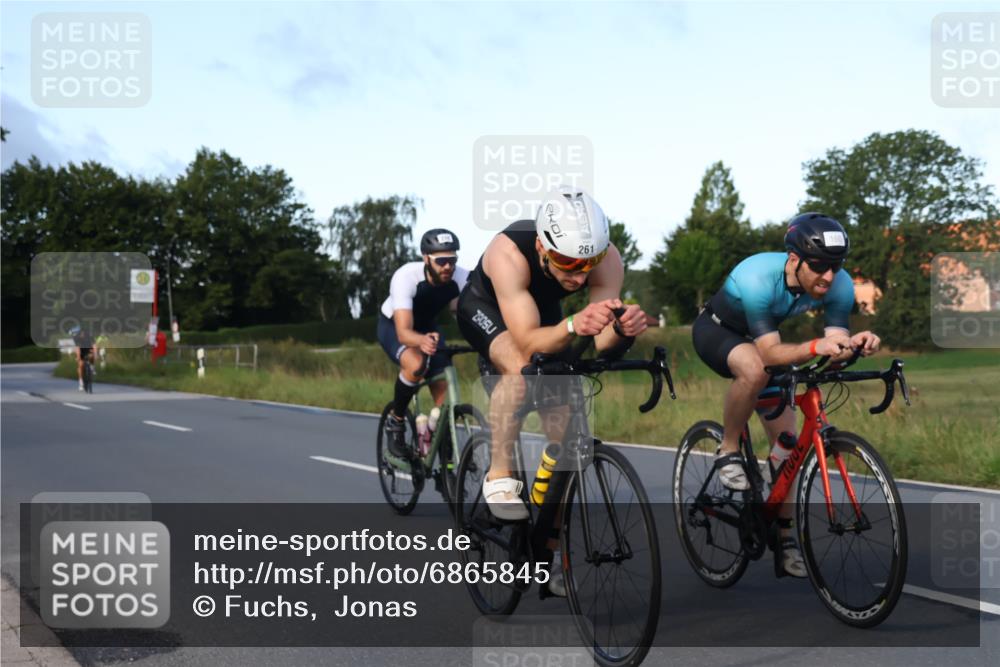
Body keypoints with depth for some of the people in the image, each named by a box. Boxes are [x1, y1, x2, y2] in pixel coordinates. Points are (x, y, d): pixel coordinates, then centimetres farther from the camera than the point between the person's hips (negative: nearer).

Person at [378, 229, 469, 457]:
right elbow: (404, 332, -45)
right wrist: (422, 341, -67)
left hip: (427, 326, 4)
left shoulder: (461, 278, -28)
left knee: (445, 396, -9)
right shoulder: (406, 277, -37)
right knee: (416, 365, -35)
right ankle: (396, 421, -9)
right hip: (394, 325, -3)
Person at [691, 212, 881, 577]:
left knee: (787, 440, -3)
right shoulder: (757, 277, -39)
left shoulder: (840, 286, -24)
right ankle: (728, 451, -15)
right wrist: (815, 347, -58)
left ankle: (783, 534, 9)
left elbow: (836, 342, -24)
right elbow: (770, 352, -40)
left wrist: (854, 342, -47)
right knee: (755, 369, -40)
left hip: (763, 337, 5)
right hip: (716, 329, -5)